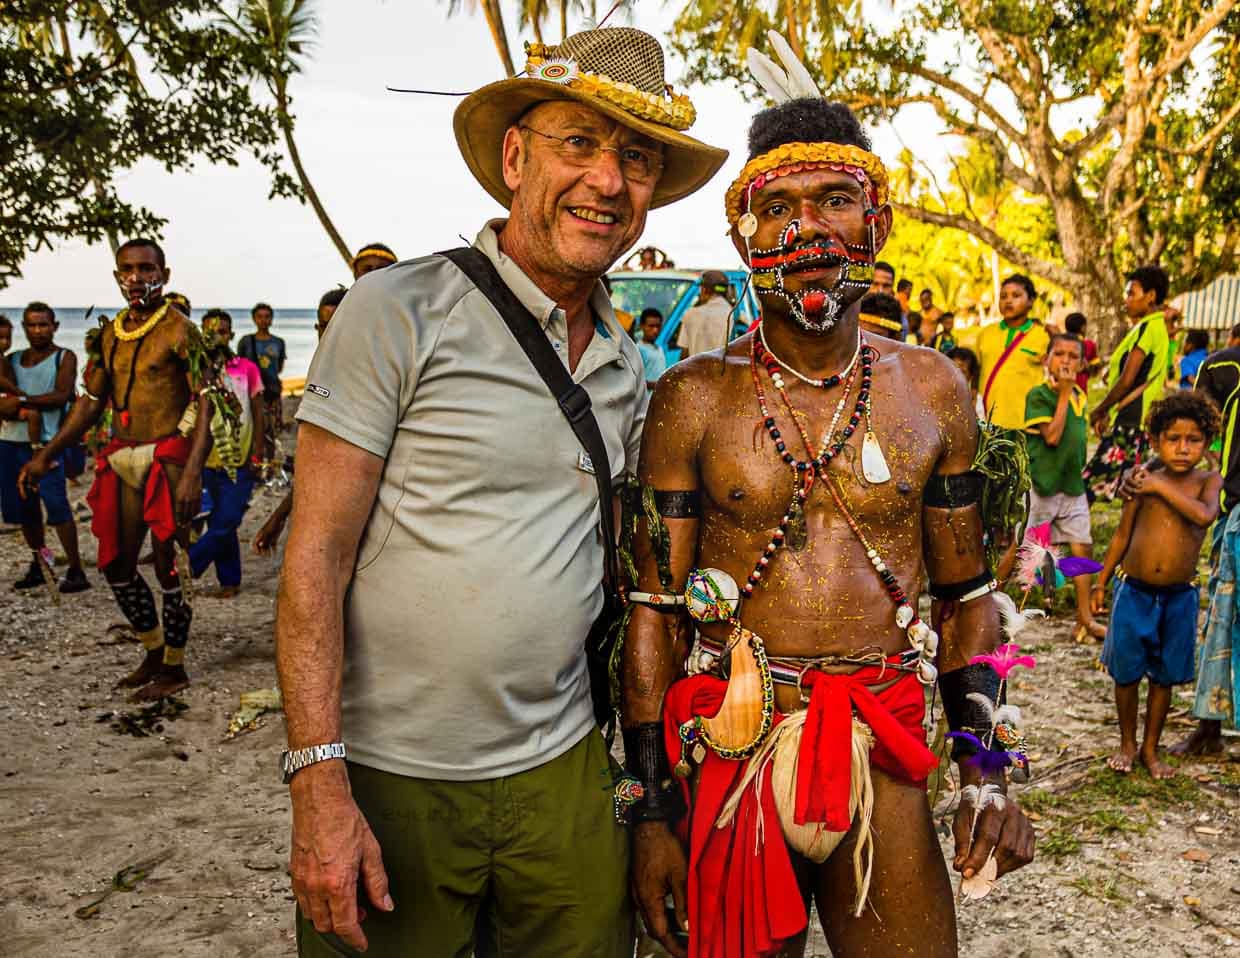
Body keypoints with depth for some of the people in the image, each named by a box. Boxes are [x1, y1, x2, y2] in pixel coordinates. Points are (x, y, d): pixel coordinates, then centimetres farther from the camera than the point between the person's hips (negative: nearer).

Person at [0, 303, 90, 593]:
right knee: (24, 506, 9)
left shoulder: (65, 358, 3)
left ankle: (76, 570, -10)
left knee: (55, 504, -13)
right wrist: (29, 411, -17)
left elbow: (62, 395, -10)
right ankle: (39, 567, 21)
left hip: (47, 442, -5)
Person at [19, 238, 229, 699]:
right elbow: (91, 401, 19)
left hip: (168, 458, -7)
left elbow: (207, 401, -15)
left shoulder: (178, 329, -8)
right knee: (116, 564, 12)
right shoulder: (111, 334, 12)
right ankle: (153, 652, 31)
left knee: (168, 565, 0)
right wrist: (47, 455, 13)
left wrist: (192, 472, -26)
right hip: (122, 460, 7)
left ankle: (174, 669, 16)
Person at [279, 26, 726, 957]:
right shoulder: (399, 312, -11)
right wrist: (319, 783, -17)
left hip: (559, 770, 5)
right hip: (390, 775, -5)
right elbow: (315, 562, -13)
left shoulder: (627, 369, 7)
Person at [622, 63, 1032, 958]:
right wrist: (651, 810, -5)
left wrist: (986, 773, 2)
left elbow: (967, 596, 9)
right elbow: (654, 609, -3)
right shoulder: (694, 398, -4)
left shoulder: (933, 391, 3)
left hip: (883, 762, 2)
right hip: (728, 753, -1)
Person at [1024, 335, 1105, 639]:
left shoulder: (1079, 395, 10)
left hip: (1073, 484, 7)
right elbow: (1052, 436, -21)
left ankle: (1085, 618, 13)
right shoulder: (1038, 394, -11)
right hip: (1042, 484, -6)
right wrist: (1063, 393, -18)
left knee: (1082, 546, 6)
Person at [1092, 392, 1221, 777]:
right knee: (1127, 673, 9)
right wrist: (1101, 582, 8)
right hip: (1133, 592, 0)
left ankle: (1150, 749, 29)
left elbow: (1205, 515, -25)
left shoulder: (1209, 481, -3)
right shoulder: (1142, 480, -3)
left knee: (1163, 676, 12)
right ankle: (1127, 744, 29)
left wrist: (1160, 487, -21)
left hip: (1179, 597, 0)